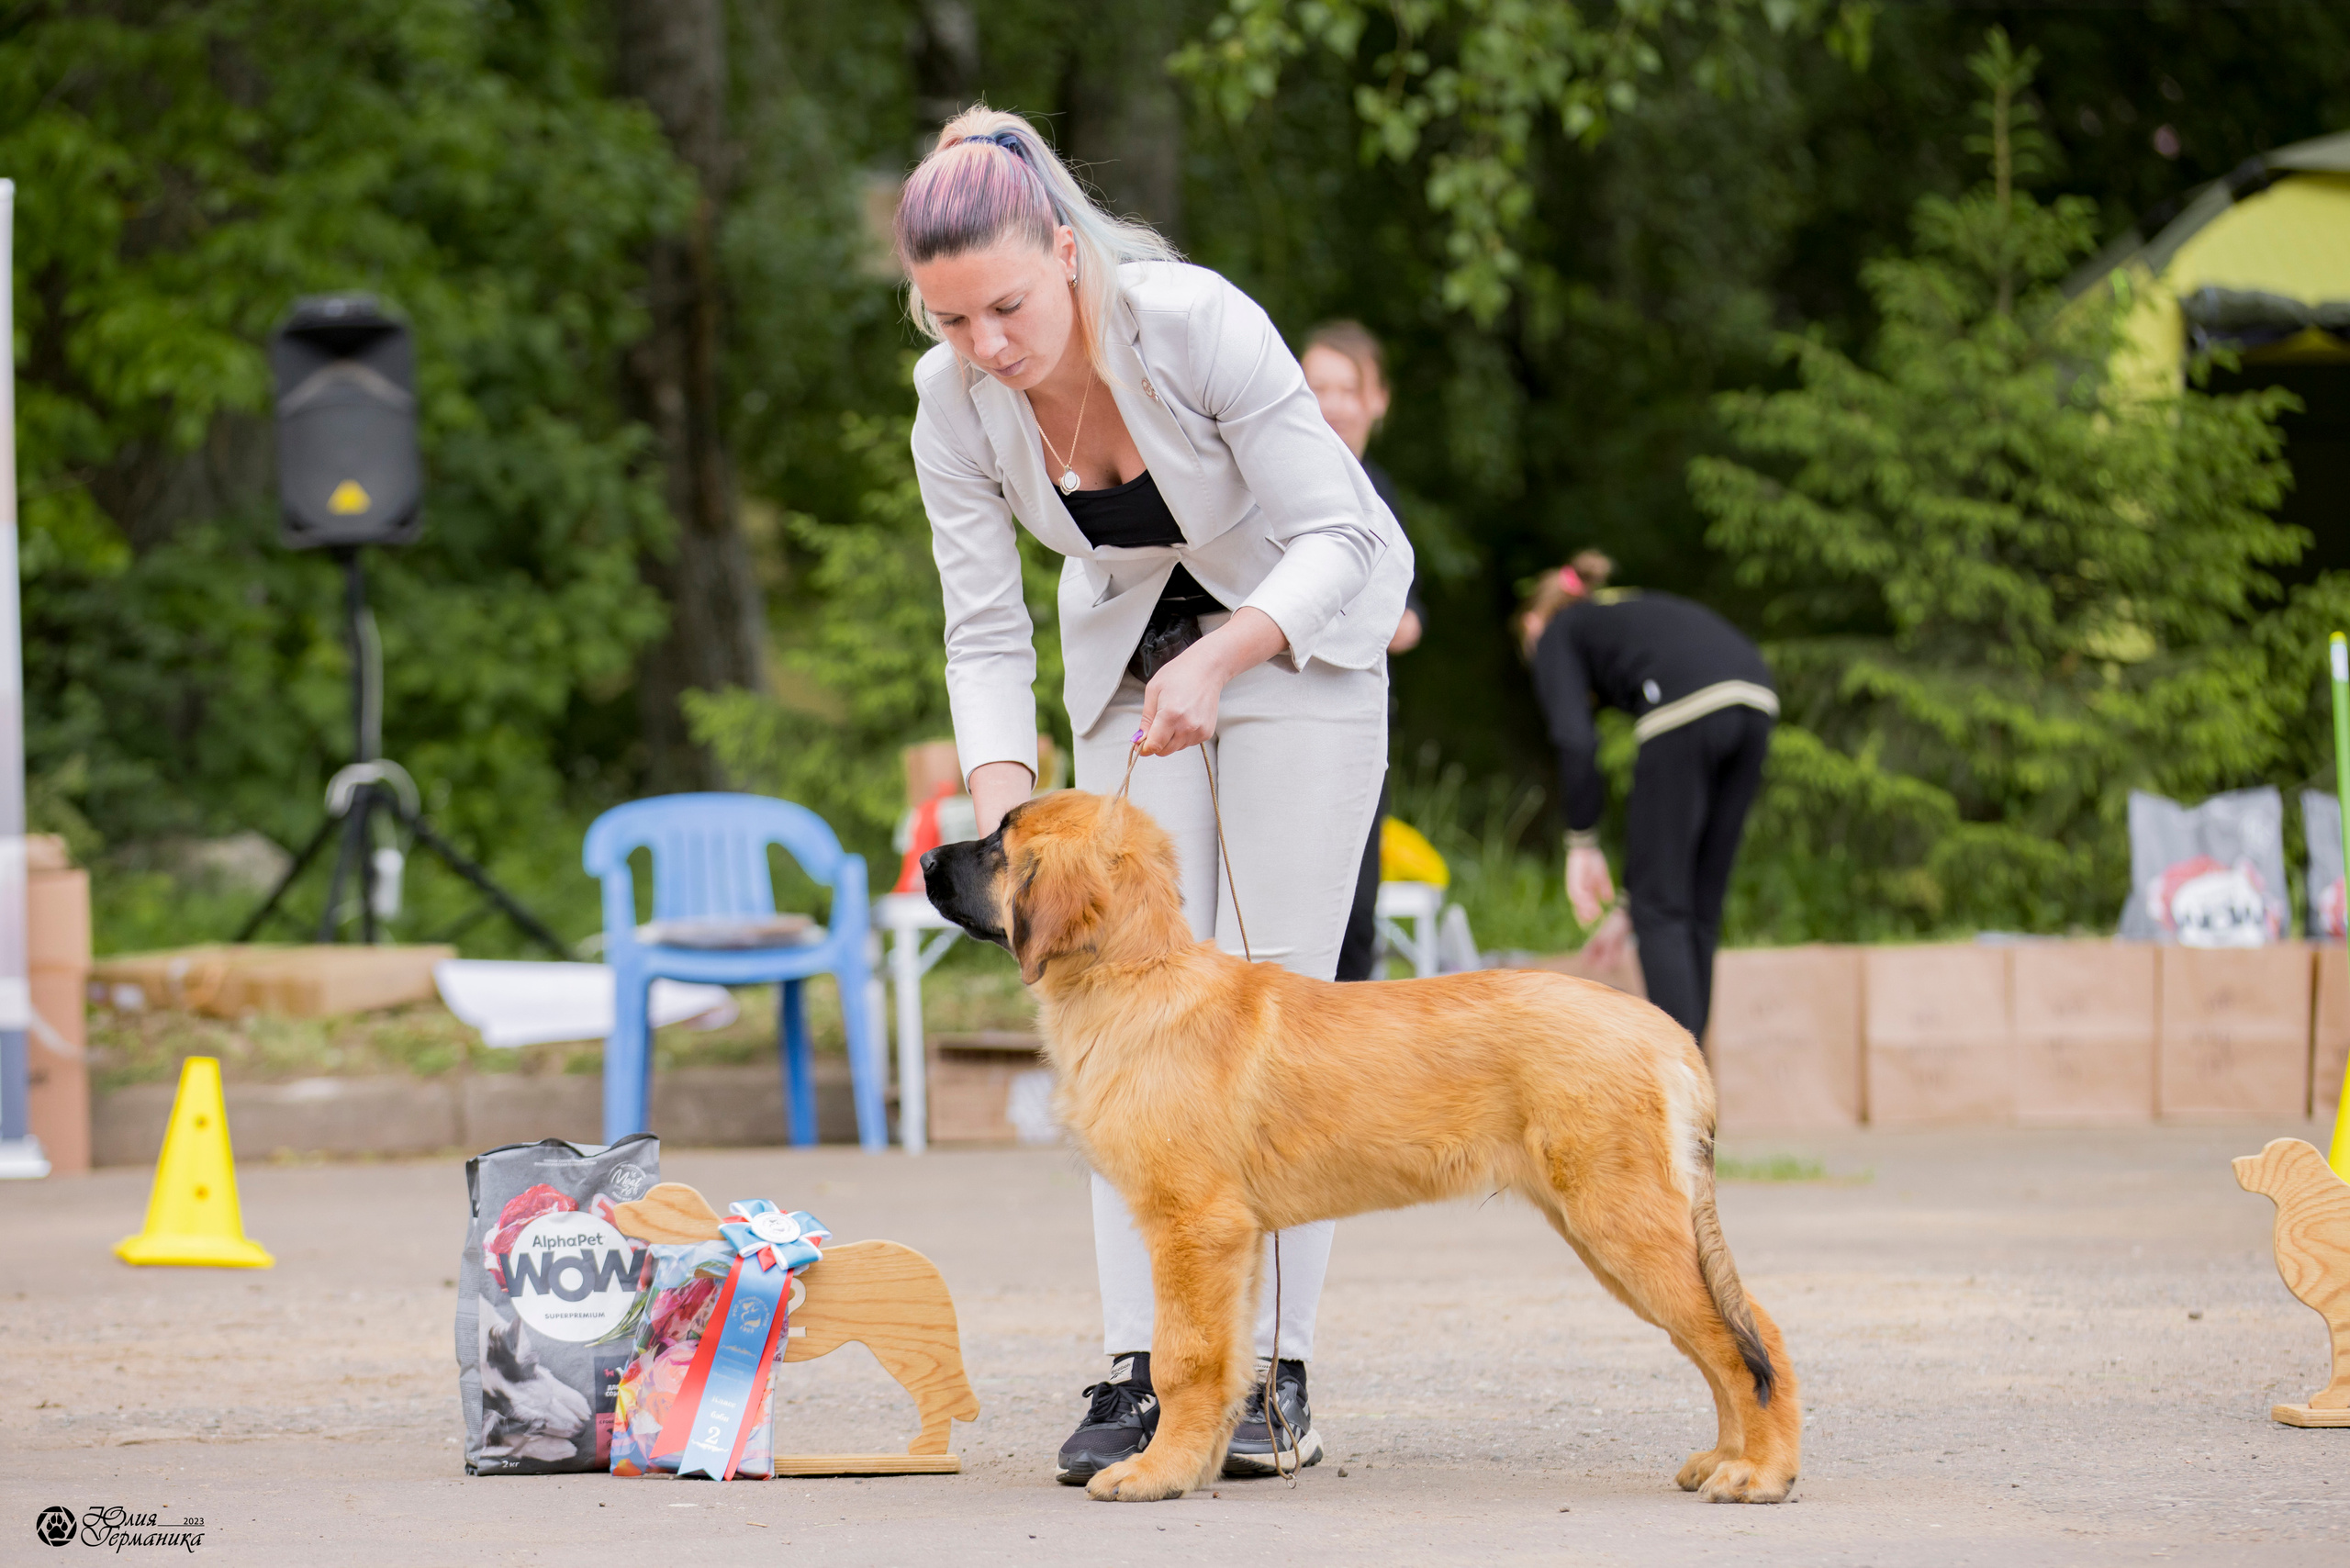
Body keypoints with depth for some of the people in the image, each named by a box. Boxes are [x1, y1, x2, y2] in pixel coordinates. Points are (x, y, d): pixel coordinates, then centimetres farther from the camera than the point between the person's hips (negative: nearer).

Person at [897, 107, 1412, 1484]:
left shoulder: (1197, 324, -32)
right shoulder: (955, 400, -19)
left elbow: (1335, 541, -27)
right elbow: (986, 630, -14)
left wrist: (1216, 664, -41)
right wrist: (1004, 812, -29)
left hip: (1300, 636, -4)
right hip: (1131, 665, 4)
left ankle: (1278, 1377, -8)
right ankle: (1139, 1372, -9)